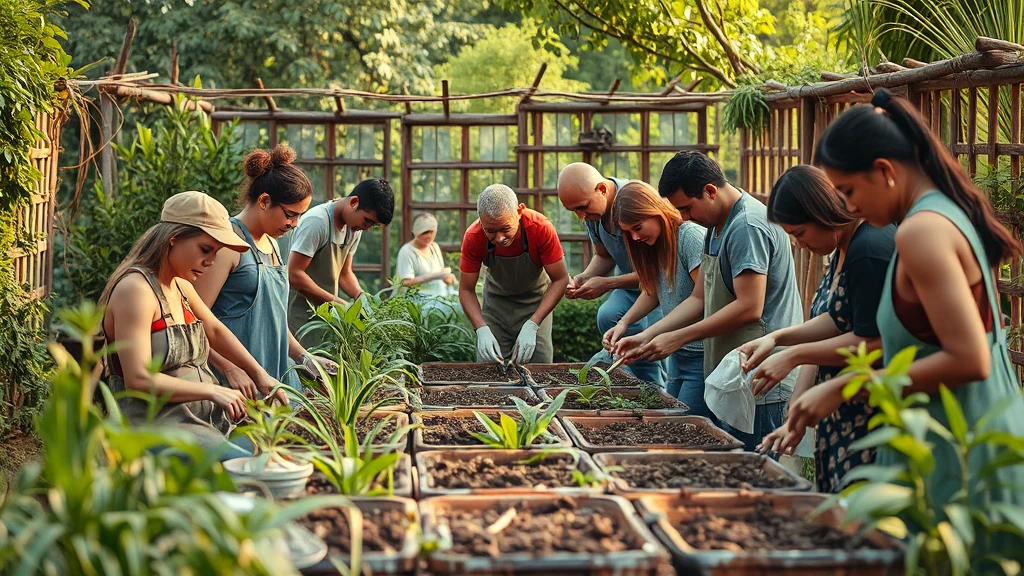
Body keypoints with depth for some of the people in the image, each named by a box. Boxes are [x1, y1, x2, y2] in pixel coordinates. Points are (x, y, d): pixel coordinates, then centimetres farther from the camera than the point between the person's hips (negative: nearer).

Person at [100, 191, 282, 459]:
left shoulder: (180, 285, 14)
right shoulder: (136, 289, -15)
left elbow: (215, 331, 31)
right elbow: (138, 379, -22)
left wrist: (259, 374, 21)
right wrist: (211, 390, -18)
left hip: (203, 416, 10)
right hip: (156, 425, -10)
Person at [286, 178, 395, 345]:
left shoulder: (354, 228, 8)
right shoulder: (317, 222, -18)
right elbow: (294, 274, -21)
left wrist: (361, 295, -6)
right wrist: (336, 302, -21)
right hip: (301, 317, -8)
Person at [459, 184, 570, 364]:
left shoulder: (542, 228, -32)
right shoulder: (473, 237, -27)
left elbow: (560, 280, -23)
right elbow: (466, 290, -16)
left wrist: (532, 325, -32)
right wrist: (482, 329, -34)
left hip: (536, 300, -1)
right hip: (496, 300, 1)